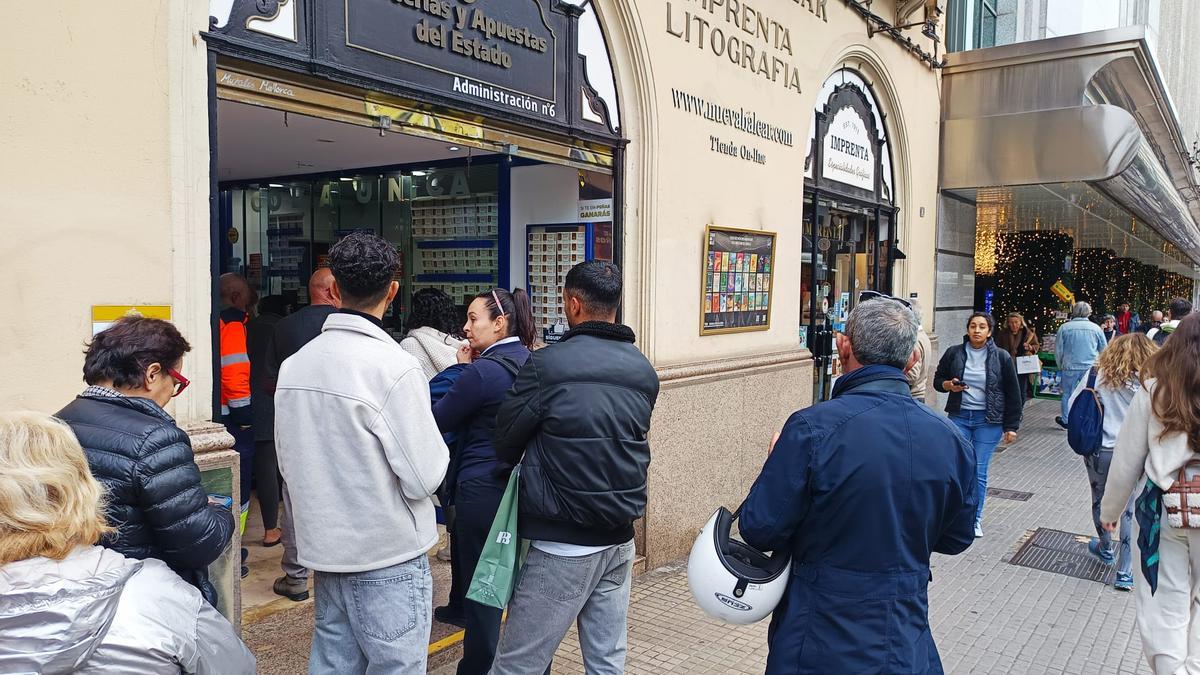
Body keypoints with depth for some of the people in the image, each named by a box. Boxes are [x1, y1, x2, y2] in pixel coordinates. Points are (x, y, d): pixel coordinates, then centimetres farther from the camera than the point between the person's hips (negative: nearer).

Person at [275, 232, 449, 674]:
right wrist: (438, 447, 1)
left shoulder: (294, 364, 1)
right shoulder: (394, 366, -19)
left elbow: (288, 464, 10)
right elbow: (424, 477, -18)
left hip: (324, 550, 7)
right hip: (388, 557, -6)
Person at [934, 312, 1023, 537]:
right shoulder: (954, 353, -1)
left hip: (988, 420, -1)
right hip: (959, 417, 1)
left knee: (979, 472, 2)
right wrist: (949, 385, -11)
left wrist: (1011, 426, 1)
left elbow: (1013, 394, 2)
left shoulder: (1001, 357, -3)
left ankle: (975, 519, 18)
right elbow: (938, 380, 12)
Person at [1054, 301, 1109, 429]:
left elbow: (1058, 350, 2)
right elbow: (1104, 350, 9)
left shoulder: (1064, 328, -4)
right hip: (1090, 368, 1)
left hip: (1070, 367, -1)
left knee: (1068, 394, 10)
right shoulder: (1096, 328, 0)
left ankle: (1066, 420, 17)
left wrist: (1060, 366, 15)